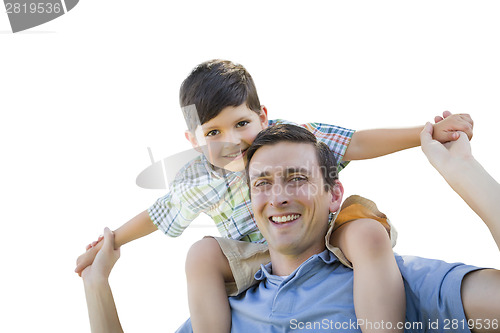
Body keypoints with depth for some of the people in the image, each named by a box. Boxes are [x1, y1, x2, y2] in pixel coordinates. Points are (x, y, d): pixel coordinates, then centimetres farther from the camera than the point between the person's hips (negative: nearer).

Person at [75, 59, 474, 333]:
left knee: (368, 231, -32)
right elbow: (158, 215, 14)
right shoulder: (193, 182, -4)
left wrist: (428, 133, -23)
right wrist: (108, 243, 21)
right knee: (203, 252, -22)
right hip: (258, 267, 2)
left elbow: (354, 143, -15)